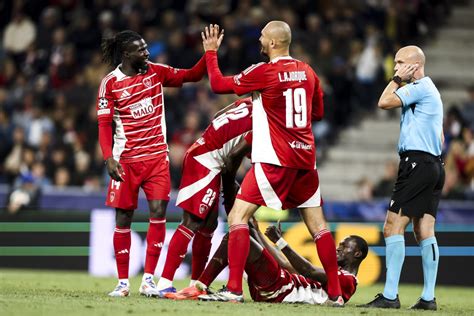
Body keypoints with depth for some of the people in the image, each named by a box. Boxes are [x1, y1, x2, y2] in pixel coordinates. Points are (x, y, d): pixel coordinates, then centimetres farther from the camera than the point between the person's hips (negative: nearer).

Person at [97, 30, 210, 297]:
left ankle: (148, 279, -4)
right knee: (123, 218, 1)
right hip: (126, 160, -2)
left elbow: (192, 75, 3)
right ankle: (123, 282, 10)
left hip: (157, 156, 2)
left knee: (159, 212, -9)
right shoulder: (111, 83, -6)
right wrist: (109, 158, -15)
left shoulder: (156, 72, 2)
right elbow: (104, 123, -5)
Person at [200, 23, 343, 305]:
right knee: (317, 223, 13)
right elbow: (318, 112, 20)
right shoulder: (307, 72, 8)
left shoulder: (264, 72, -10)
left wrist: (211, 51, 12)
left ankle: (234, 288, -13)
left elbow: (218, 84, -2)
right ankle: (335, 292, 12)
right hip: (305, 158, 6)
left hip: (274, 160, -6)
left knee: (238, 216, -3)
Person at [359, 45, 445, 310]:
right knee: (425, 231, 6)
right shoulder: (431, 90, 22)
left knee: (393, 227, -12)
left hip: (417, 163, -10)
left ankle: (390, 296, -16)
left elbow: (384, 102, -13)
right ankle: (428, 297, 3)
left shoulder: (420, 87, -9)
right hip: (434, 164, 10)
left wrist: (398, 79, -1)